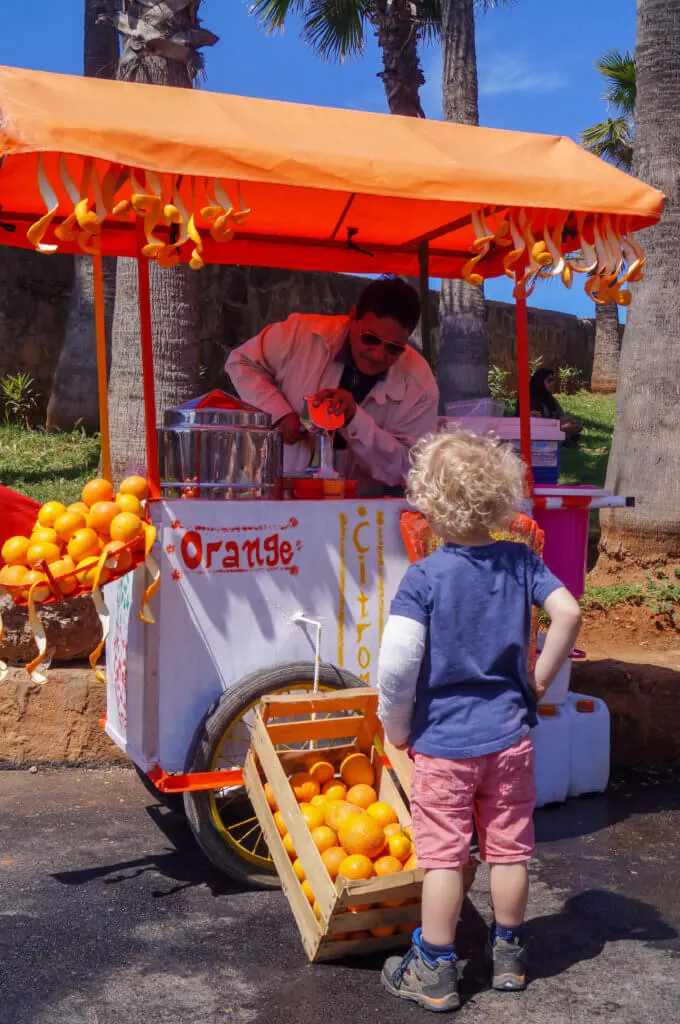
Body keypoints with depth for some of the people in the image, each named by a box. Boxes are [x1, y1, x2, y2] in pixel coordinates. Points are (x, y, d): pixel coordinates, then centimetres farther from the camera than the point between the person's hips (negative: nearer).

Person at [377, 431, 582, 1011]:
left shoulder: (424, 577, -15)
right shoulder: (521, 560, -4)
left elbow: (397, 660, -22)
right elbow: (568, 613, -12)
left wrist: (397, 728, -6)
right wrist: (540, 679, 2)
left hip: (443, 742, -3)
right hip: (509, 735, 4)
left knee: (443, 855, 7)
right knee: (510, 849, 16)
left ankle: (435, 973, 19)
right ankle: (508, 956, 32)